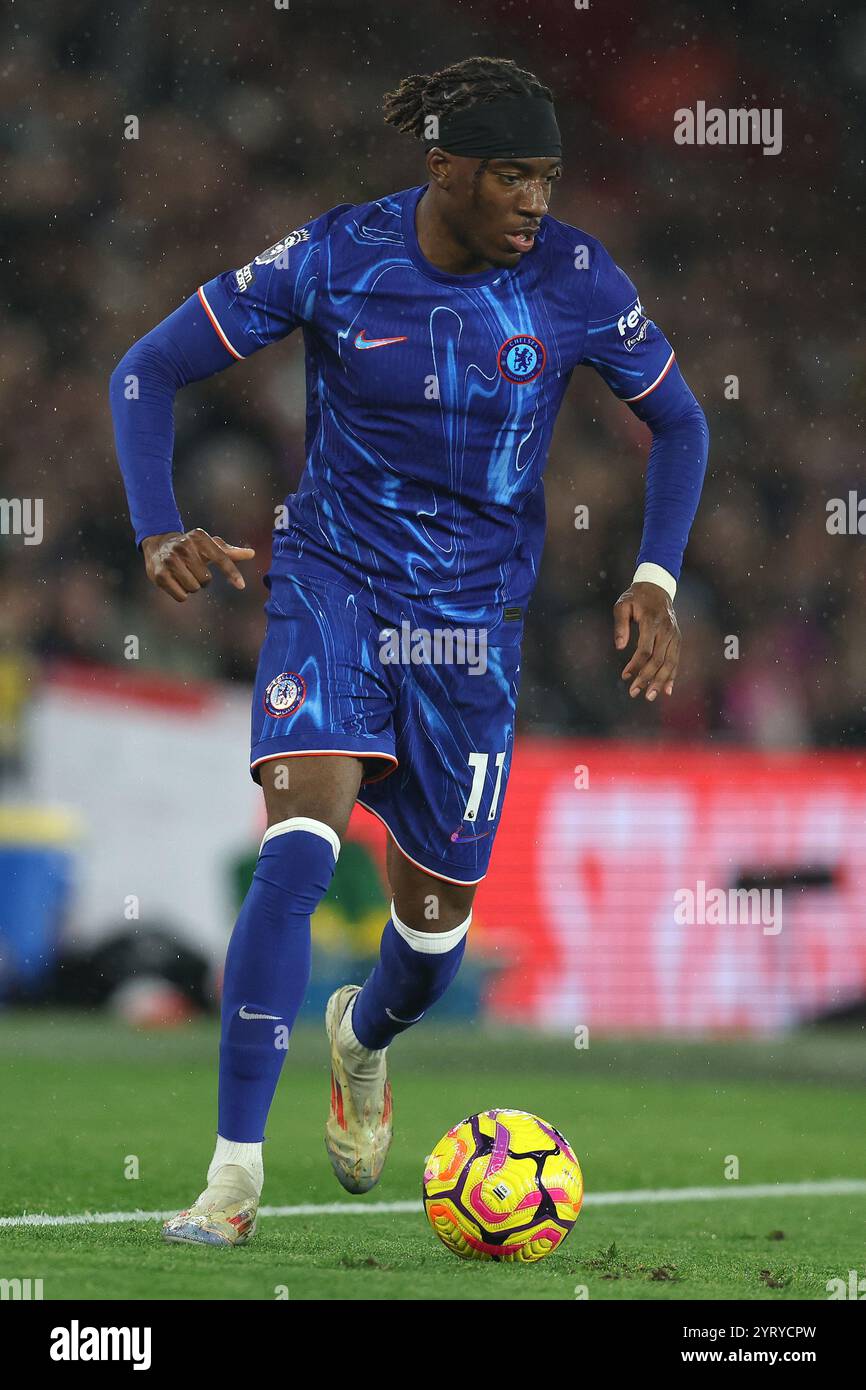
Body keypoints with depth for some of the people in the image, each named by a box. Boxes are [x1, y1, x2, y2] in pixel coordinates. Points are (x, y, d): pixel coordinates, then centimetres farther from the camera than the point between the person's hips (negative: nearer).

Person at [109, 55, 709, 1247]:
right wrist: (161, 533, -22)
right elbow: (147, 371, -7)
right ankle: (235, 1173, -21)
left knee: (437, 923, 9)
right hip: (333, 580, -2)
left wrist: (657, 582, -8)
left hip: (473, 618, 2)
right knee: (299, 850, -25)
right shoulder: (334, 258, -13)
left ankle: (362, 1036, 49)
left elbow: (677, 422, 6)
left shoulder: (574, 280, -10)